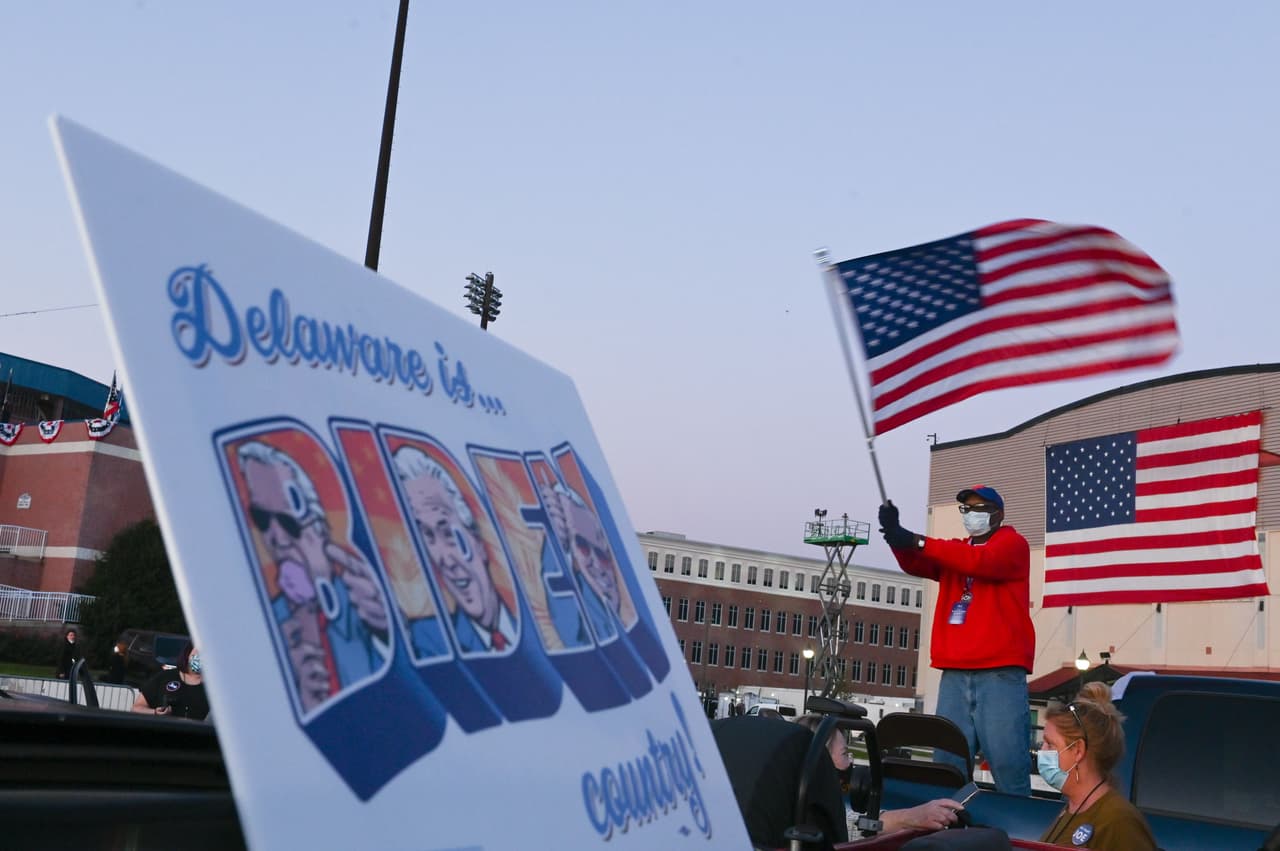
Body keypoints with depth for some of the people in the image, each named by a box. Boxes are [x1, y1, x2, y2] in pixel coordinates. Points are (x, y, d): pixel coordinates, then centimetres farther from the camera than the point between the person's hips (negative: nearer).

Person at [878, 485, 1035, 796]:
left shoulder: (1013, 544, 5)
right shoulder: (953, 552, 23)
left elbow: (980, 561, -15)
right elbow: (915, 564, 6)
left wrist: (918, 541, -19)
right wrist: (899, 538, -15)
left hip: (1000, 671, -6)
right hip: (955, 673, 6)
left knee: (1007, 763, -10)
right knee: (947, 764, 3)